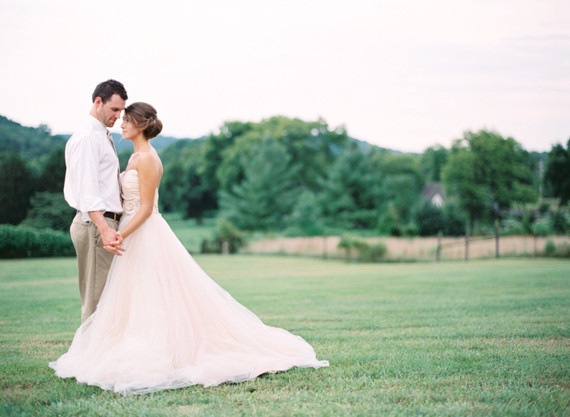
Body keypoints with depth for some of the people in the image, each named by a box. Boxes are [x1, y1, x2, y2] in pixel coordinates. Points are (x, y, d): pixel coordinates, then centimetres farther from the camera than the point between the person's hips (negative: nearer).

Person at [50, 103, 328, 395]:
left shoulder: (146, 158, -15)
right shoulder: (136, 157, 14)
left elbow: (145, 208, -18)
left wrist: (120, 235, -26)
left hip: (145, 236, -10)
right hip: (134, 233, 10)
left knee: (151, 301, -5)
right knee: (136, 302, 12)